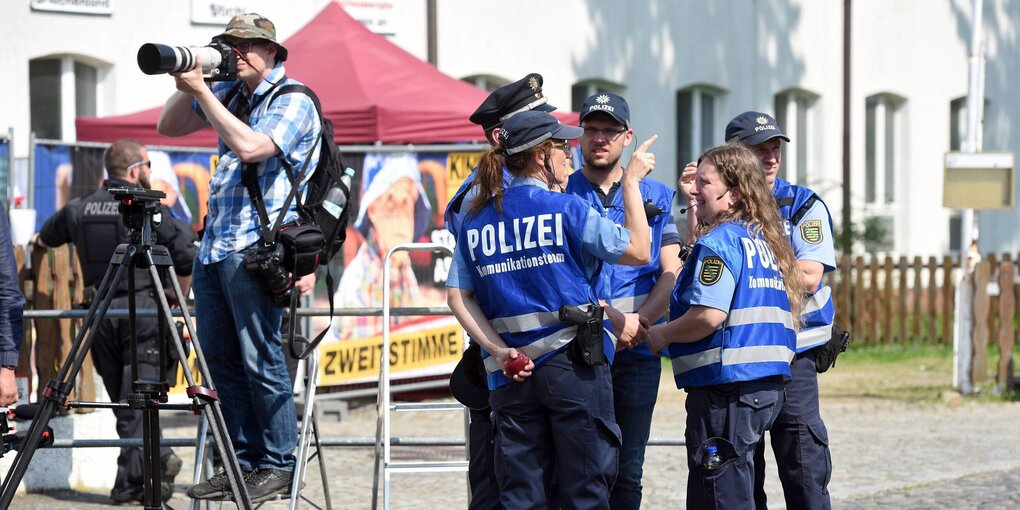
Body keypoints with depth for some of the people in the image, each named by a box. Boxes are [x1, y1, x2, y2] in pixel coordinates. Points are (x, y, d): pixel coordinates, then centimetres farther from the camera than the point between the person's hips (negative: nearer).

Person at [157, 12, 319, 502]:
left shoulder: (292, 101, -6)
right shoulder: (228, 93, 16)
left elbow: (250, 147, -21)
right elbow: (168, 127, 22)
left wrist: (202, 91, -16)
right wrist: (186, 88, 3)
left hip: (254, 246, -8)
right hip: (214, 243, 8)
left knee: (260, 360, -8)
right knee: (220, 359, 7)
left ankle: (277, 465, -3)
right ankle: (243, 461, 12)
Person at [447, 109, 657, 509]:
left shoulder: (476, 220, 8)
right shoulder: (565, 209, -7)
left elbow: (458, 296, 2)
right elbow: (638, 251, -3)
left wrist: (498, 350, -4)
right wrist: (631, 181, 5)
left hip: (510, 372, 5)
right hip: (573, 363, -5)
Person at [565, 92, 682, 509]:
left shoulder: (654, 197, 12)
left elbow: (670, 274, 4)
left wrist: (638, 321, -13)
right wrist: (607, 317, -15)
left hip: (637, 352, 2)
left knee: (626, 473, 5)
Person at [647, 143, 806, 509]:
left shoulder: (718, 242, -13)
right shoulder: (763, 238, 15)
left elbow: (708, 315, -23)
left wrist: (662, 335, -5)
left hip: (727, 388, -10)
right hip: (768, 383, 10)